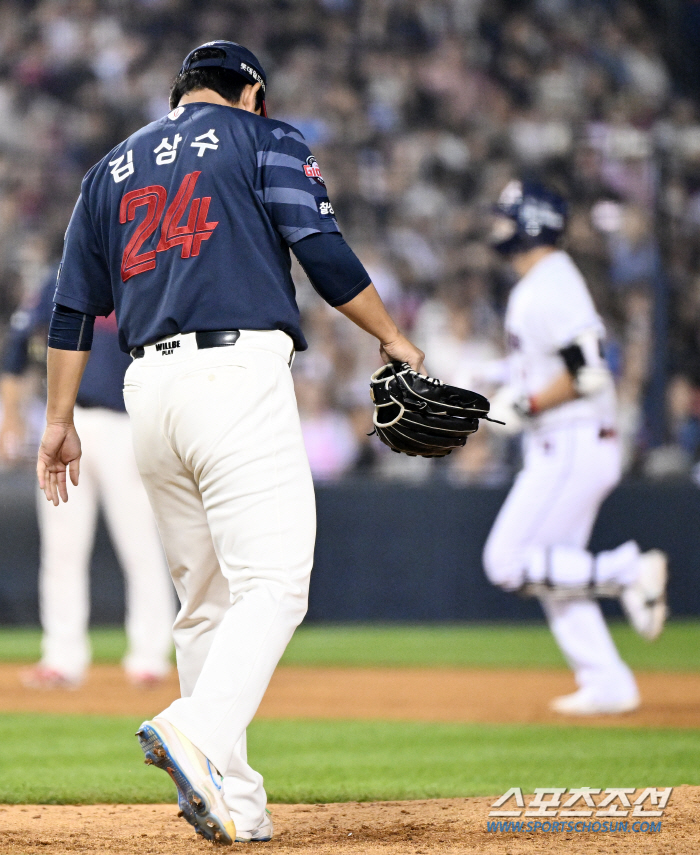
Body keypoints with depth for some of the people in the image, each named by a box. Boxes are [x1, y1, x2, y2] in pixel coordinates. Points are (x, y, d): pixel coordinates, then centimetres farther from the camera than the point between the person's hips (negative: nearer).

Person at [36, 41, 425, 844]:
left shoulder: (114, 167, 23)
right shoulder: (264, 139, 8)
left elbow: (74, 305, 19)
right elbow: (322, 251, -3)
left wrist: (59, 422, 22)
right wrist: (392, 339, 8)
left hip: (149, 385, 6)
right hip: (239, 373, -6)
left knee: (204, 601, 10)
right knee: (271, 583, -12)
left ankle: (233, 802, 5)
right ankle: (197, 733, -36)